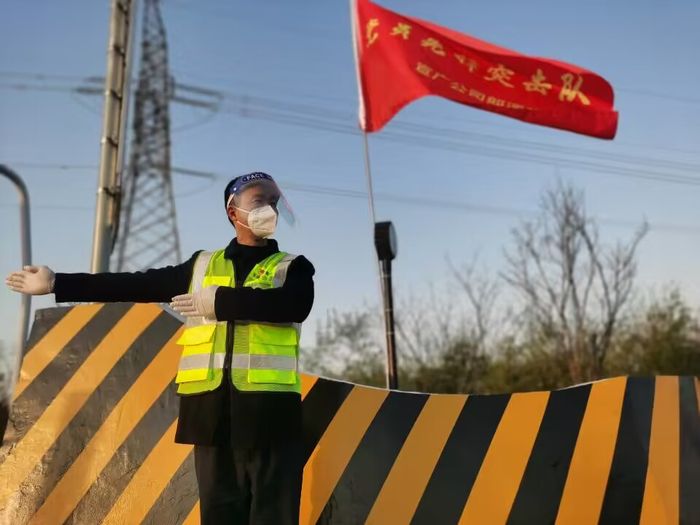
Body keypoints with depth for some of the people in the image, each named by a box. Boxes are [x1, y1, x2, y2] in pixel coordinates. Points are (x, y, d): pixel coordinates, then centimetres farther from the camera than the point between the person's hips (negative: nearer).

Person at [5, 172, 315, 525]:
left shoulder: (293, 267, 9)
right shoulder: (202, 266, 18)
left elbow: (294, 306, -13)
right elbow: (137, 284, 18)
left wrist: (219, 302, -13)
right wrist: (56, 283, 18)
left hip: (268, 408, -3)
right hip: (213, 406, 3)